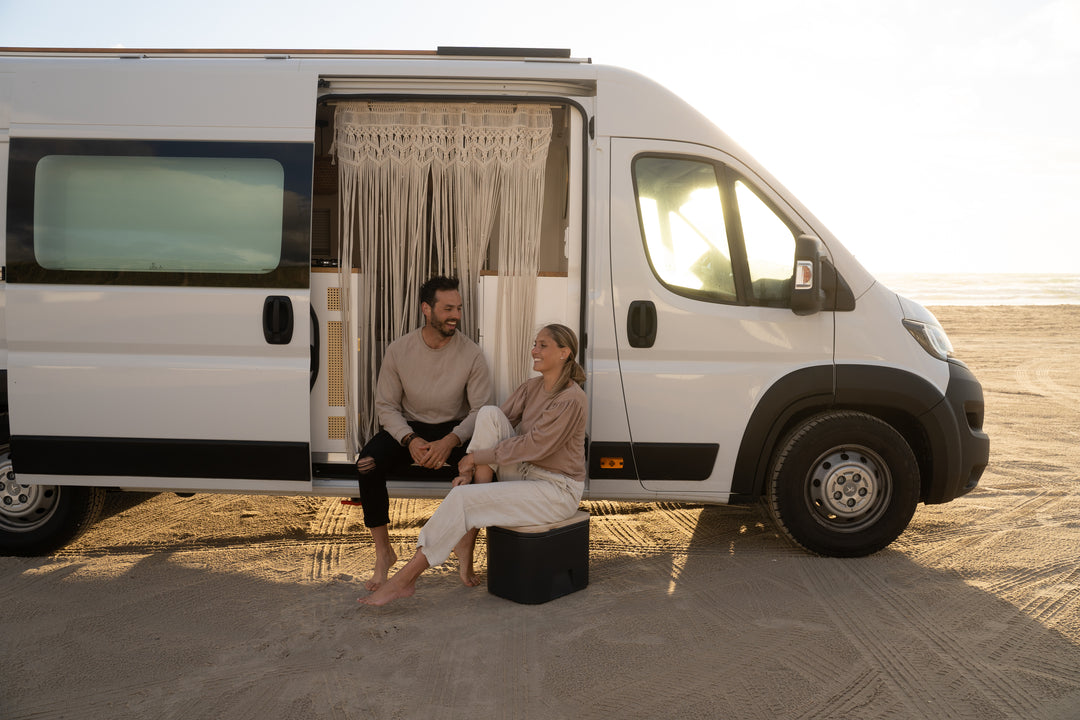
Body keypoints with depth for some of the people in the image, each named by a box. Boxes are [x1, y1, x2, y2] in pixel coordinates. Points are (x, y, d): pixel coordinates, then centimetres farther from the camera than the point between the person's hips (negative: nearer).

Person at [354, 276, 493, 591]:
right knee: (368, 463, -28)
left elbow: (481, 409, -12)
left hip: (454, 428, -1)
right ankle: (383, 553, -13)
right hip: (407, 426, 1)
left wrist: (449, 441, -29)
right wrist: (410, 440, -23)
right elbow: (386, 405, -5)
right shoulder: (399, 350, -7)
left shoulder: (471, 354, -11)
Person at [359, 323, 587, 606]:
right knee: (489, 414, -14)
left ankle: (405, 579, -11)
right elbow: (493, 427, 2)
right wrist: (470, 469, -11)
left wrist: (475, 457, -14)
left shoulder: (571, 400, -20)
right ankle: (468, 532, -14)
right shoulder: (531, 387, 6)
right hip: (525, 476, 8)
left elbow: (531, 447, -22)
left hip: (556, 491, -8)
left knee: (461, 498, -23)